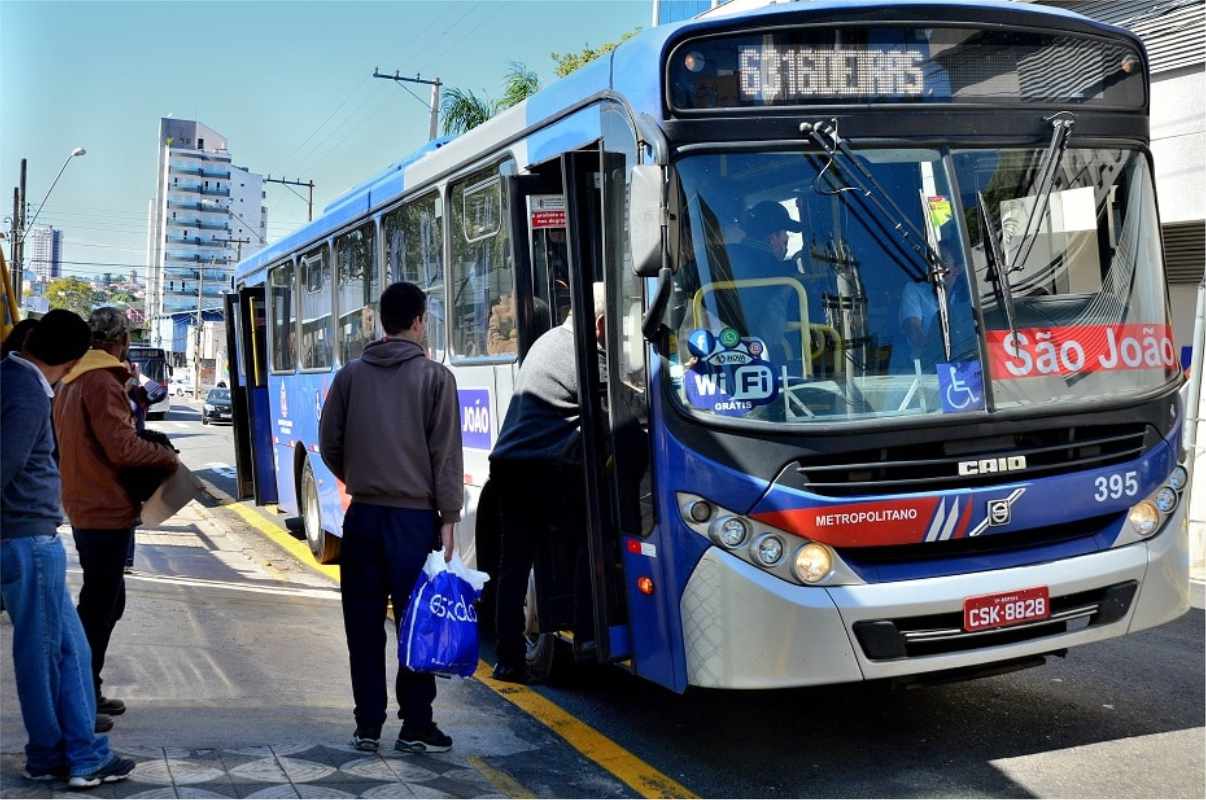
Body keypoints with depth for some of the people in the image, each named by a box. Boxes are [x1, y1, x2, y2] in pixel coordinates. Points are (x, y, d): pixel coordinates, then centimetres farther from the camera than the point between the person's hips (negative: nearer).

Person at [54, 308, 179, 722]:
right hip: (107, 511, -10)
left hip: (84, 508, 10)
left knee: (105, 601, 18)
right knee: (99, 608, -3)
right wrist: (166, 456, -7)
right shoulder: (103, 381, -16)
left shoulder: (72, 380, 14)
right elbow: (122, 447, -23)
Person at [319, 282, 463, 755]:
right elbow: (446, 454, -8)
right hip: (415, 516, -3)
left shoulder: (351, 375, 4)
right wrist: (448, 518, -5)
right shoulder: (435, 376, -6)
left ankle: (367, 726, 15)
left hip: (363, 515, 3)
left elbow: (329, 444, 6)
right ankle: (415, 726, 9)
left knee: (364, 623, 9)